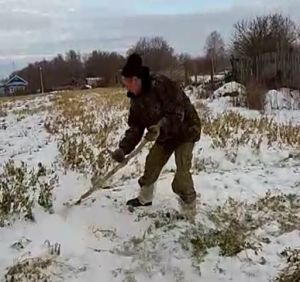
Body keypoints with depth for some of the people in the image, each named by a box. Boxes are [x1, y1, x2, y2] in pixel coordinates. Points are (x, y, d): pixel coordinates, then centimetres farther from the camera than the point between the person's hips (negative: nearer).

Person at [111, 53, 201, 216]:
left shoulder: (161, 85, -29)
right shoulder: (137, 98, -3)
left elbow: (177, 113, -31)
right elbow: (135, 127, -3)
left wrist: (160, 127, -45)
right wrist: (123, 149, -15)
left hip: (185, 130, -8)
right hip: (165, 135, 8)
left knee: (182, 171, -15)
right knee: (151, 164, 11)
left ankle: (189, 210, 2)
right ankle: (145, 198, 34)